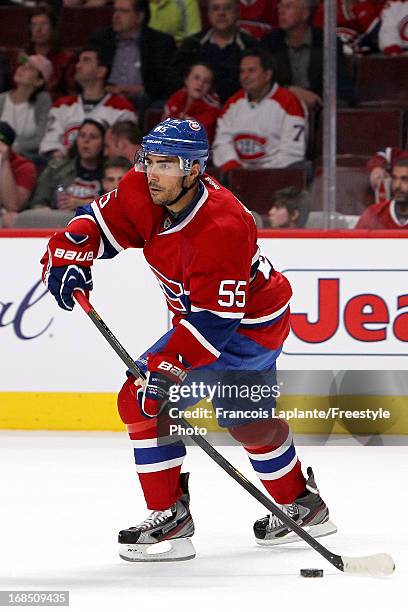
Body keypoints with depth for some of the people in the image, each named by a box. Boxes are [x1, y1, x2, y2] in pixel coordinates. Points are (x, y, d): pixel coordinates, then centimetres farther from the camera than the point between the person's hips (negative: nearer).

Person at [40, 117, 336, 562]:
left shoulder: (222, 228, -35)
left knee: (145, 399, -16)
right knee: (247, 419, 21)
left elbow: (216, 319, -36)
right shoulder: (142, 192, -14)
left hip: (247, 326, -9)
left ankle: (170, 519, -5)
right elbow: (98, 221, -2)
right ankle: (303, 506, 39)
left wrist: (167, 368, -42)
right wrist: (66, 256, -22)